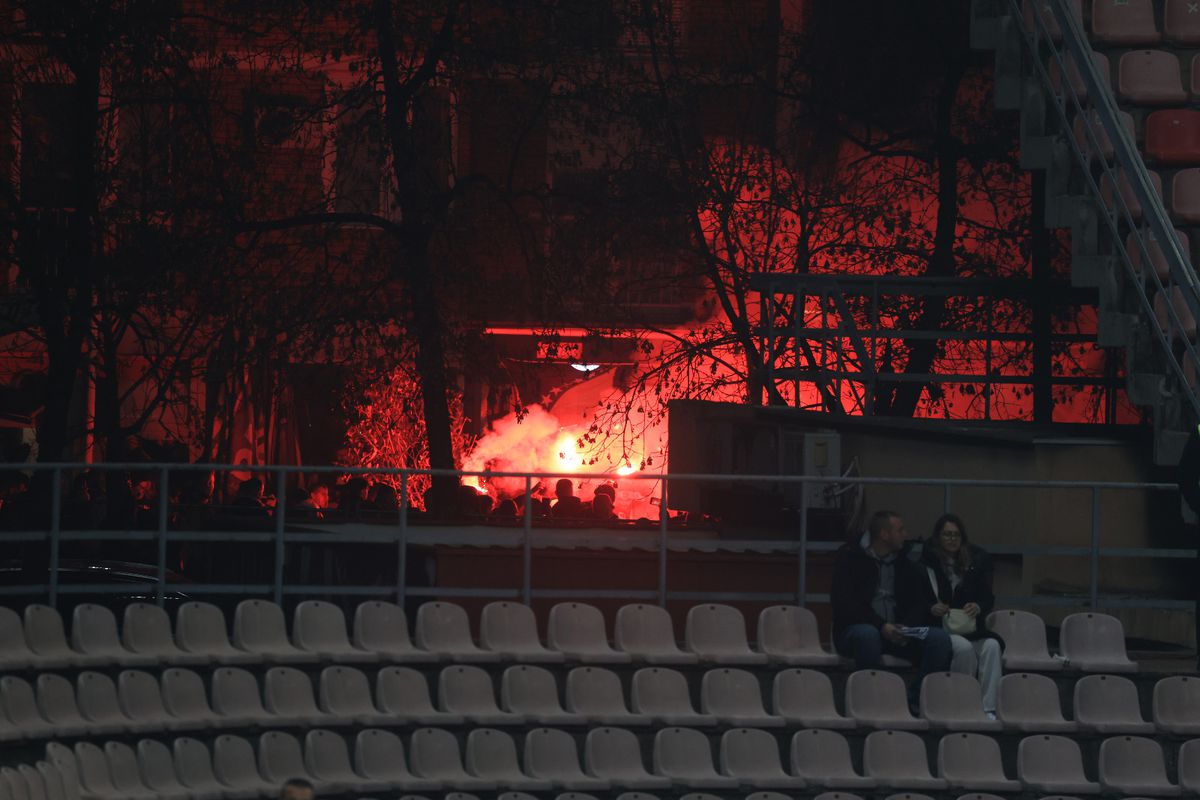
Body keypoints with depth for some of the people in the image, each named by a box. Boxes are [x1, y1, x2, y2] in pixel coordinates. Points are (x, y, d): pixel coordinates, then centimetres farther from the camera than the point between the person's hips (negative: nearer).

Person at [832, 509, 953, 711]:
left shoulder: (903, 562, 13)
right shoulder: (850, 557, -3)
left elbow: (919, 603, 11)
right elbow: (846, 604, -13)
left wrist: (907, 628, -11)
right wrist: (882, 626, -22)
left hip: (895, 632, 5)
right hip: (854, 628, -5)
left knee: (939, 638, -19)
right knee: (867, 635, -41)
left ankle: (915, 700, -13)